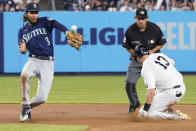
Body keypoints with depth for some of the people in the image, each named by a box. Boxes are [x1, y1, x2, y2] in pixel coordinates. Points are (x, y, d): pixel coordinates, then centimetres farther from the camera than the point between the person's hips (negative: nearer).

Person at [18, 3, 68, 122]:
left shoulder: (45, 22, 3)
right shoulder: (23, 31, 13)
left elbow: (56, 24, -19)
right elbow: (24, 50, 2)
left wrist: (67, 32, -42)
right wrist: (23, 49, -25)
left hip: (48, 63, -1)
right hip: (33, 60, 1)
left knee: (42, 98, -10)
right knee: (24, 75, -36)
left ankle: (27, 108, 22)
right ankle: (25, 105, -19)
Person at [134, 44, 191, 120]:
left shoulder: (146, 69, -12)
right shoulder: (159, 55, 10)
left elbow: (151, 92, -20)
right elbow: (172, 62, 32)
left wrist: (144, 110, -12)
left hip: (171, 92, -8)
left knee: (143, 113, -4)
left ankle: (175, 115, -9)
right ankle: (169, 111, 14)